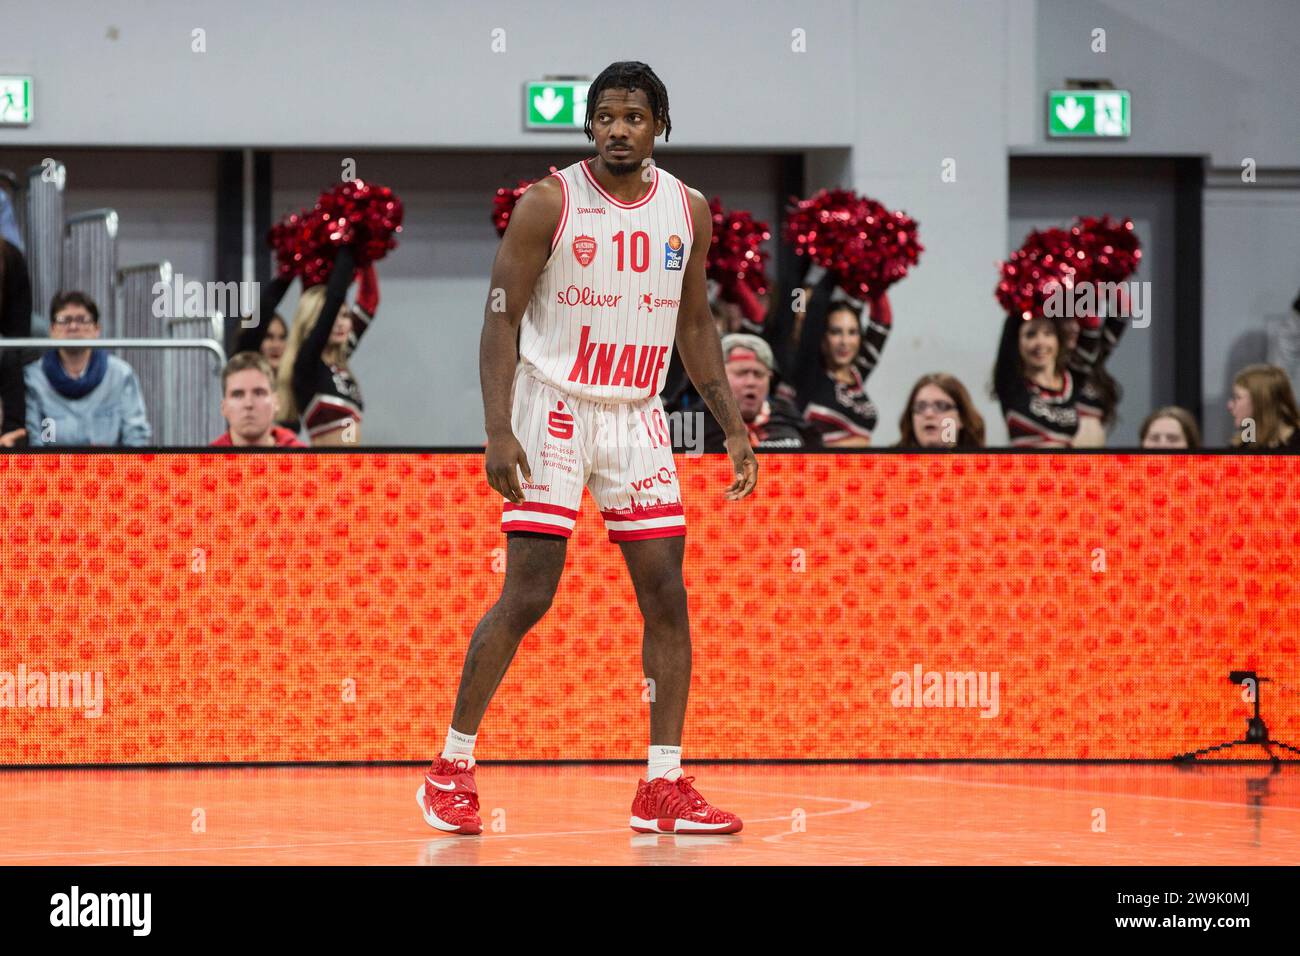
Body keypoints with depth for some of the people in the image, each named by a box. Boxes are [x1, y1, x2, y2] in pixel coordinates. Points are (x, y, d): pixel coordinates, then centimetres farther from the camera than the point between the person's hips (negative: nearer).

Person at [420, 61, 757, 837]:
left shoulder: (688, 210, 5)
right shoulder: (550, 204, -9)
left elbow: (695, 324, 15)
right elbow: (503, 318, -8)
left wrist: (735, 428, 9)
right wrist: (500, 431, -18)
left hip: (638, 416, 5)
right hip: (553, 412, -5)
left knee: (666, 596, 0)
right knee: (527, 597, -8)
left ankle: (664, 786, 5)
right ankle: (452, 768, 4)